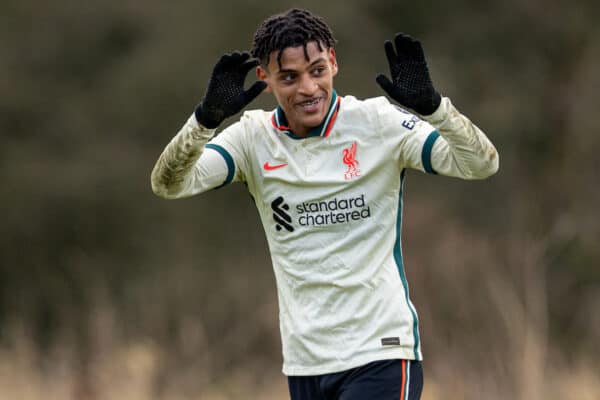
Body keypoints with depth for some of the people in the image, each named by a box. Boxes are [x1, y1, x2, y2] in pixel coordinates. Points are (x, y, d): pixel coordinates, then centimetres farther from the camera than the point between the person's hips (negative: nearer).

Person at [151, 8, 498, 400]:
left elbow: (482, 164, -13)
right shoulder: (253, 136, 1)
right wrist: (206, 117, -27)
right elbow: (169, 184, -10)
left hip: (381, 354, -4)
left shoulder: (378, 122, -7)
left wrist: (431, 104, -31)